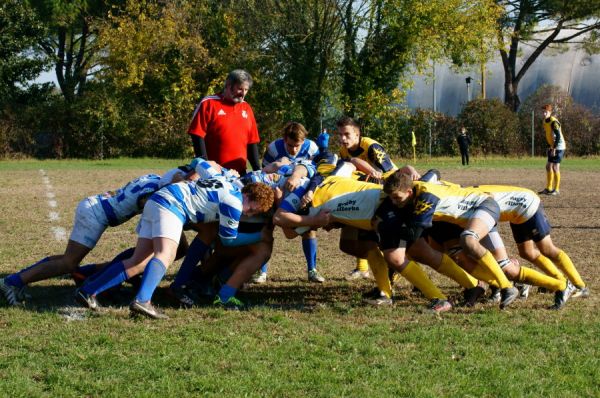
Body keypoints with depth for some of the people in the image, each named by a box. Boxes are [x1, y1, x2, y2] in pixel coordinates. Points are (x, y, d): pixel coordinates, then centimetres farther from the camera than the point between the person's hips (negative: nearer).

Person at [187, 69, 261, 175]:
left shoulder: (246, 108, 15)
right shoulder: (208, 104, -1)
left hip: (239, 172, 5)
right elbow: (197, 136, -6)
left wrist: (257, 170, 10)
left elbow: (252, 142, 17)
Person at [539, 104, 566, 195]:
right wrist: (549, 147, 15)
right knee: (548, 167, 12)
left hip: (559, 147, -9)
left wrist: (554, 148, -24)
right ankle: (548, 188, 20)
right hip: (552, 147, 9)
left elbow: (558, 136, -23)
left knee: (555, 167, -7)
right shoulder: (545, 122, 8)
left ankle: (556, 189, 0)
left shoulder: (553, 122, -19)